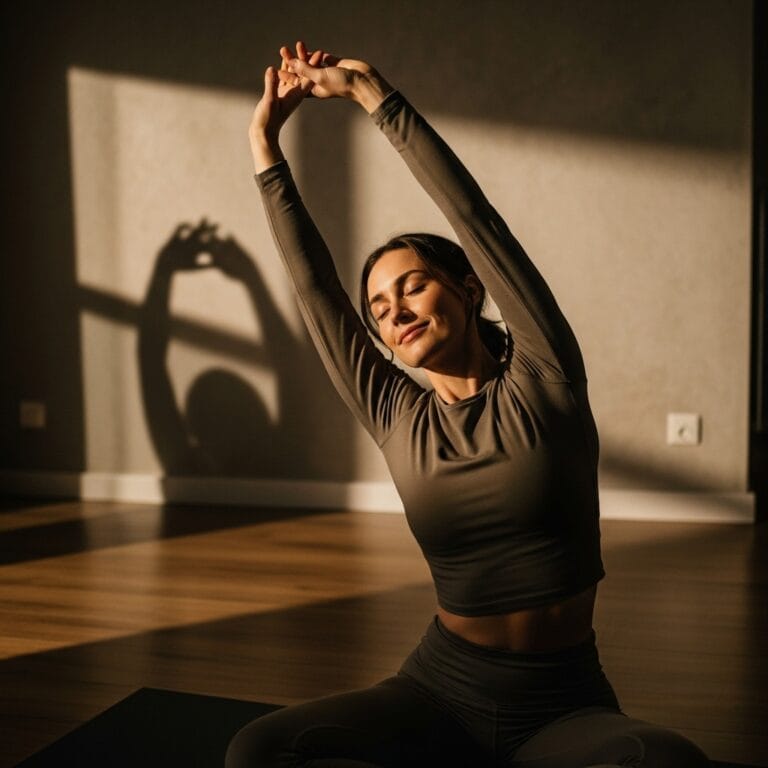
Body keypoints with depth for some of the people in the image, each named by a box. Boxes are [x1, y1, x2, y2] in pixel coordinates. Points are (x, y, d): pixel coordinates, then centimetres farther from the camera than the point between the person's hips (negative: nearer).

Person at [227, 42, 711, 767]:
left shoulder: (542, 382, -3)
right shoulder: (398, 420, 5)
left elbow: (475, 217, -7)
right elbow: (314, 287, 5)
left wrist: (374, 94, -4)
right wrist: (266, 150, 6)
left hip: (564, 704, -2)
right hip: (441, 690, 2)